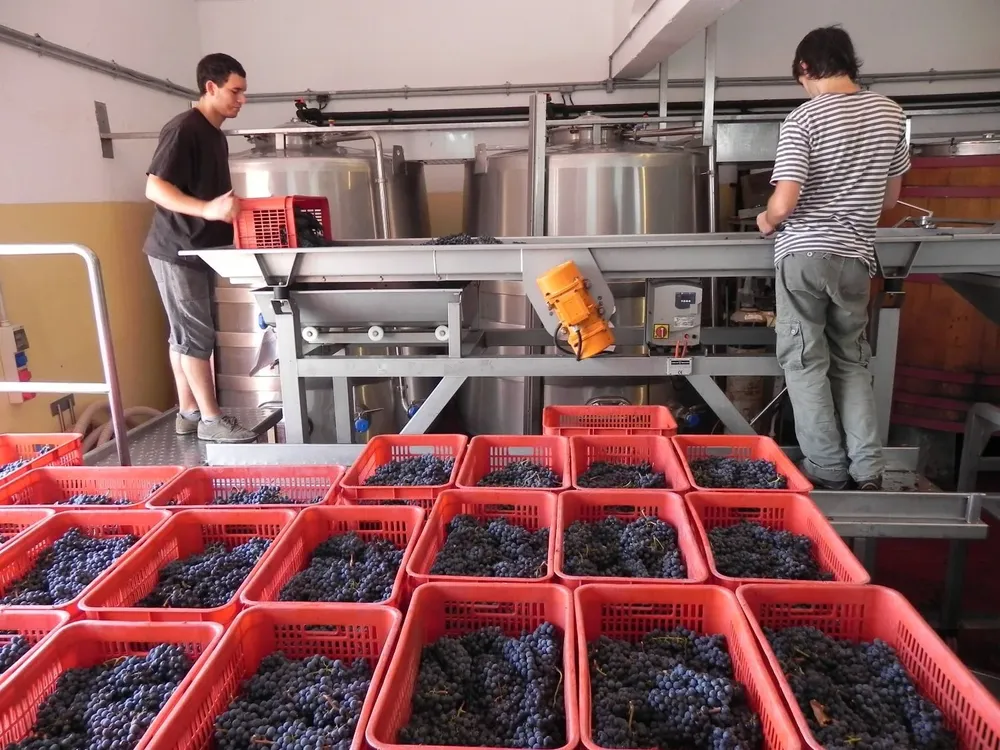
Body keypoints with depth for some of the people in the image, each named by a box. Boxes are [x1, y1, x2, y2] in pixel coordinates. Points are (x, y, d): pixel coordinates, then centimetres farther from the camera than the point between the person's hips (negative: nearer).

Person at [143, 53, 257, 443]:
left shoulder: (216, 135, 15)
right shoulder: (183, 129, -14)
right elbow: (155, 188, -22)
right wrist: (207, 209, -34)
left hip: (198, 249, 9)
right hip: (176, 250, -9)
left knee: (185, 334, 12)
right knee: (196, 335, -5)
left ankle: (188, 412, 19)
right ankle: (211, 419, 2)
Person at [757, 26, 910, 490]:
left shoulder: (803, 119, -9)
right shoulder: (889, 112, 7)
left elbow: (784, 202, -18)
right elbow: (890, 197, 15)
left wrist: (767, 221, 4)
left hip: (804, 253, -5)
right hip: (856, 255, 5)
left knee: (805, 363, 4)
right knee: (853, 361, 14)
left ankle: (828, 473, 9)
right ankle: (867, 470, 12)